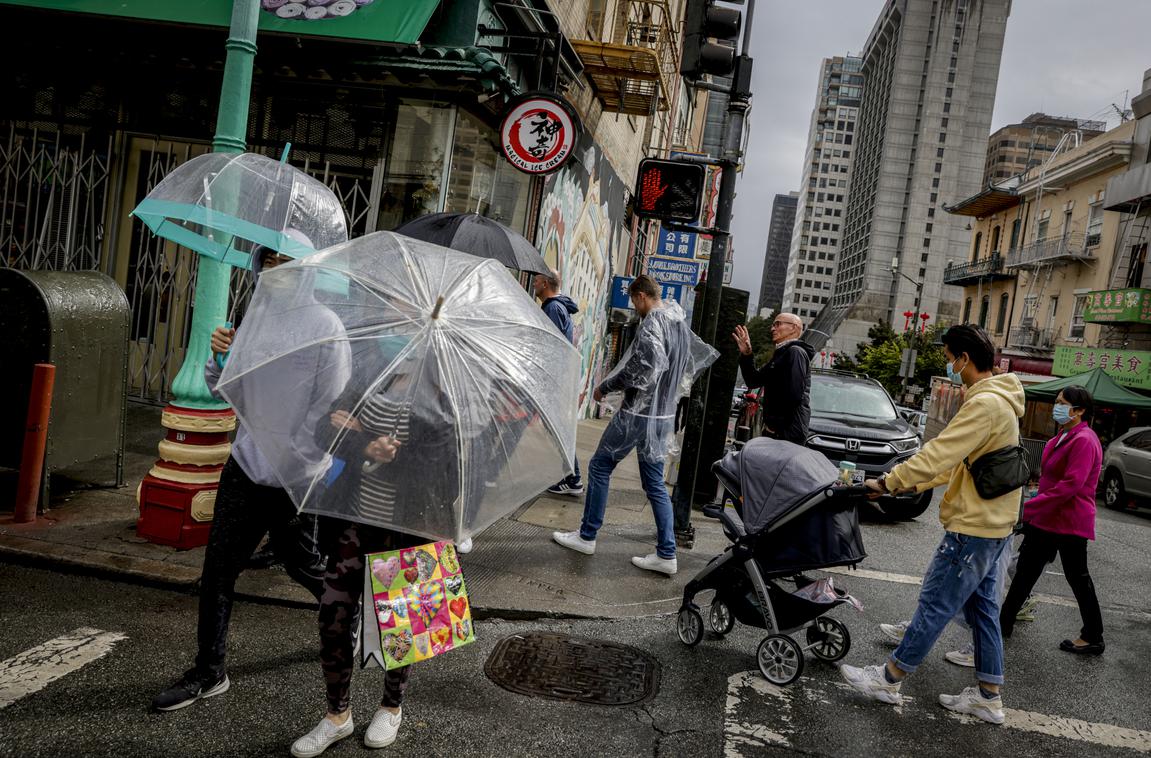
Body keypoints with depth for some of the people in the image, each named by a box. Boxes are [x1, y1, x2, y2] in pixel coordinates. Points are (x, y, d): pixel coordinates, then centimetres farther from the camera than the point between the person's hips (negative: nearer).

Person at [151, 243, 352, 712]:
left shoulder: (325, 327, -10)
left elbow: (331, 408, -13)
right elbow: (222, 389, 14)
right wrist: (220, 357, -7)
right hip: (245, 467, 6)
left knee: (305, 567, 11)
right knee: (217, 571, 6)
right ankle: (209, 673, 19)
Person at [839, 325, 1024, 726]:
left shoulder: (985, 403, -21)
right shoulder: (996, 401, 14)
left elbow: (939, 453, -25)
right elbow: (956, 461, 18)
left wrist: (888, 482, -16)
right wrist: (910, 482, 13)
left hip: (973, 527, -10)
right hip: (990, 524, 10)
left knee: (934, 604, -1)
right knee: (981, 607, 15)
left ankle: (889, 679, 10)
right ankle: (988, 697, 24)